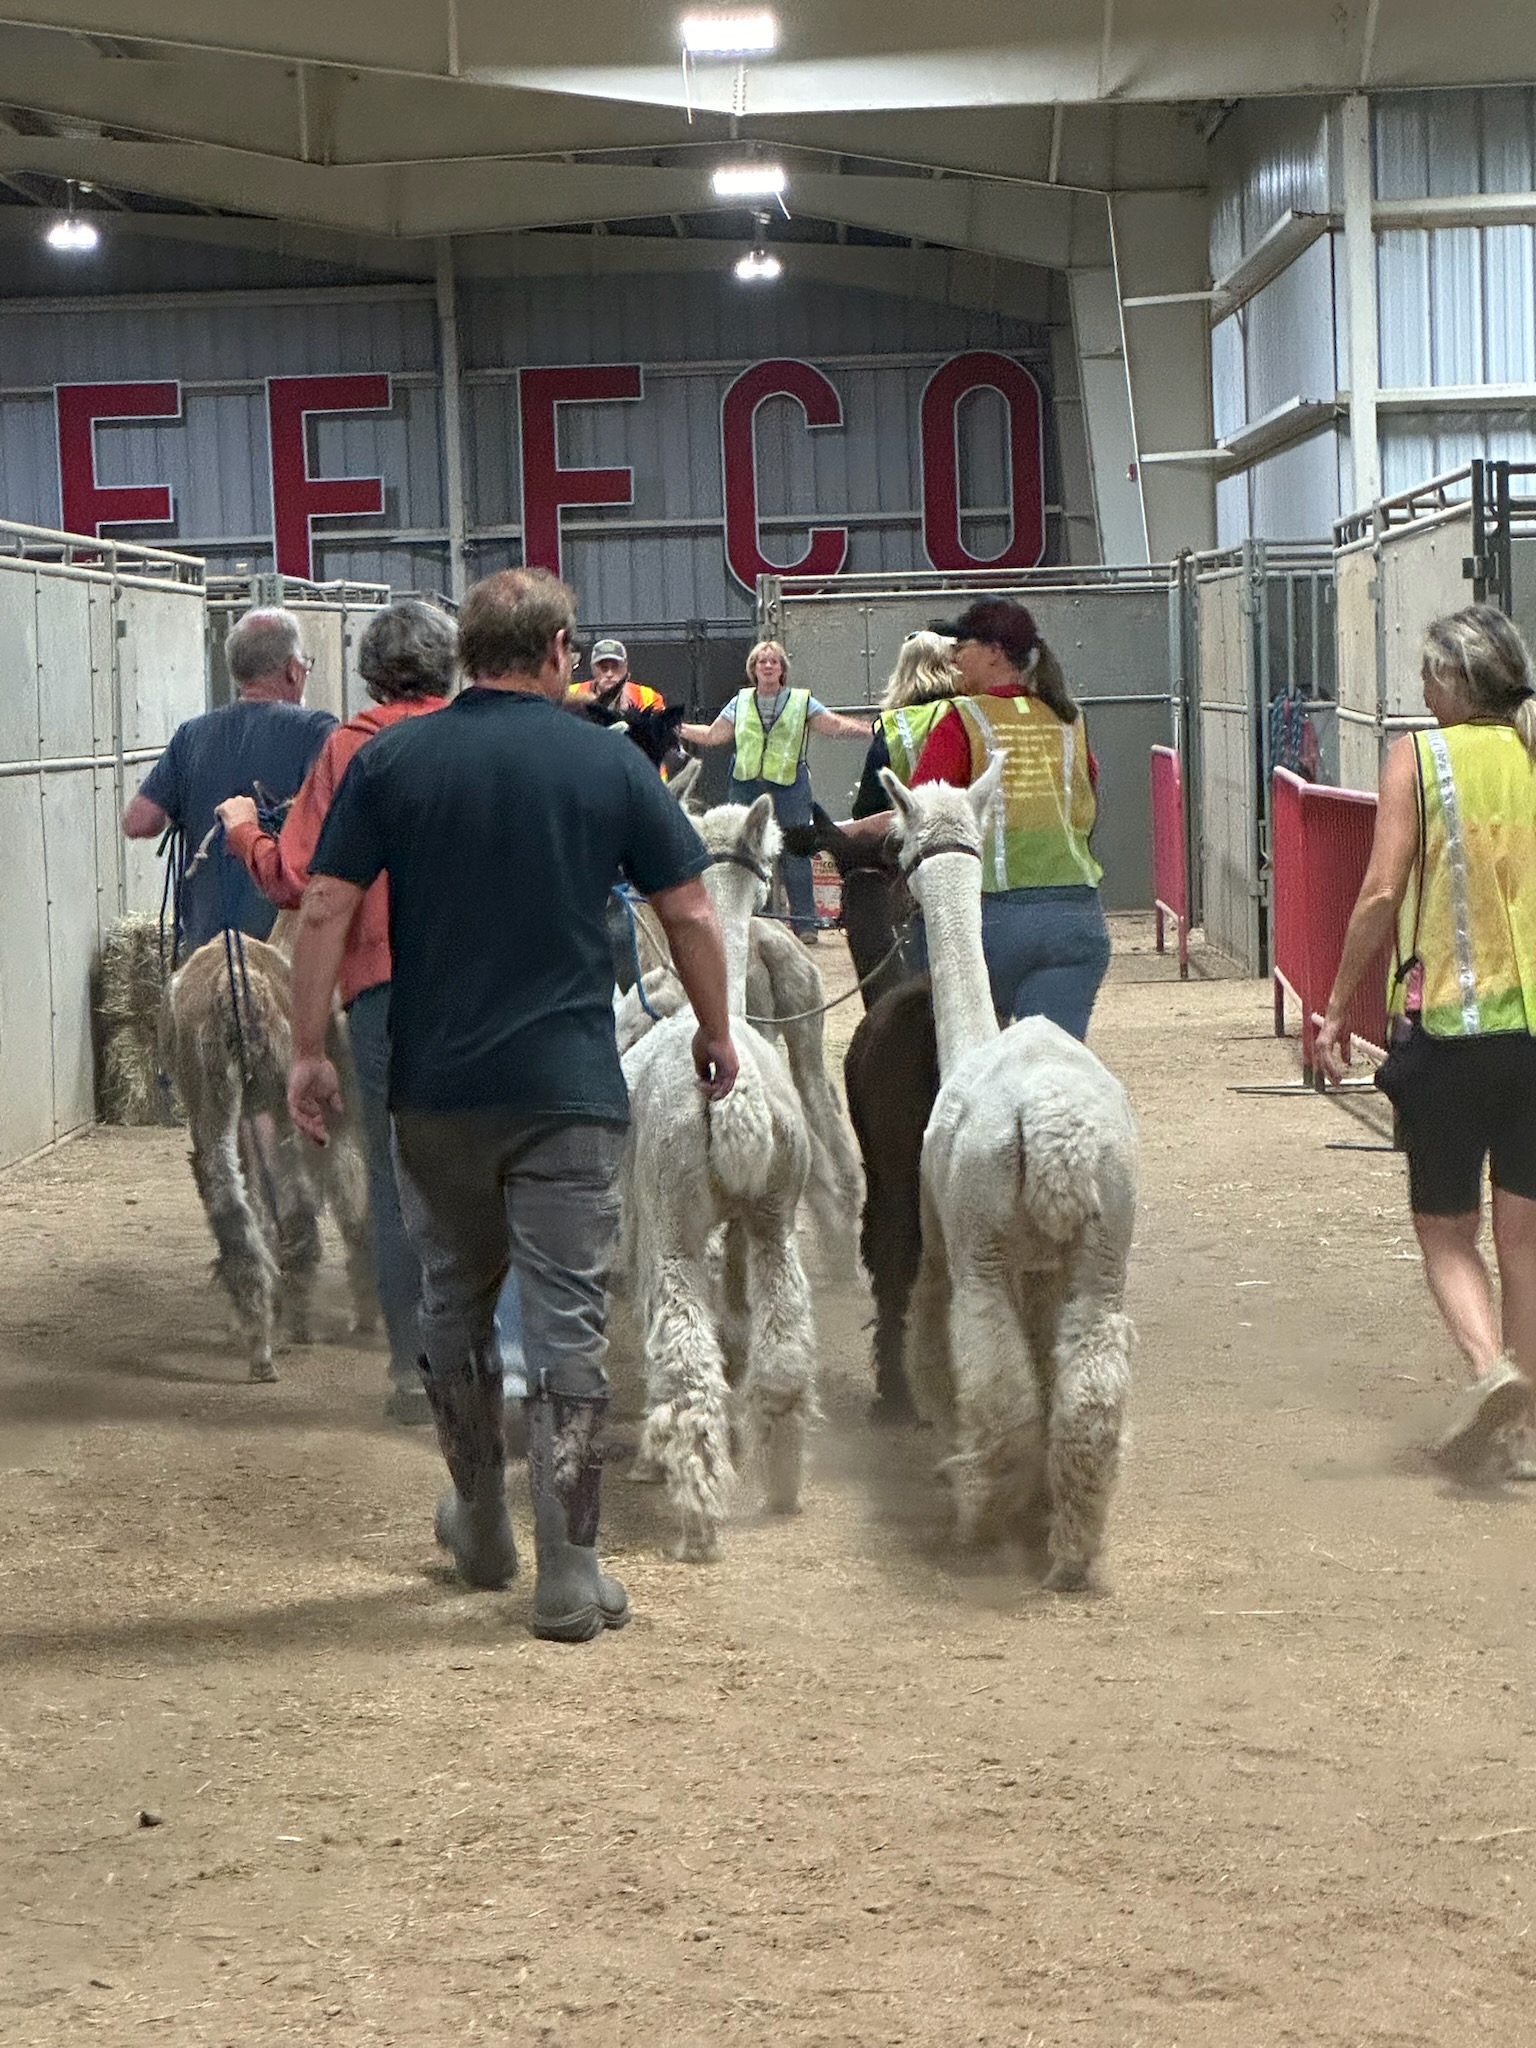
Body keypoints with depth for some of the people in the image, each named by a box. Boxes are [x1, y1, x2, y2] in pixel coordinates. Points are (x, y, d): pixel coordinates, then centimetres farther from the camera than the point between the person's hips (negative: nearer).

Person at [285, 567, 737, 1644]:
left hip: (435, 1086, 2)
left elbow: (327, 909, -3)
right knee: (569, 1321, 0)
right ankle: (569, 1574, -3)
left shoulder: (392, 760, 1)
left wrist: (310, 1050, 3)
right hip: (570, 1088, -2)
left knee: (455, 1303, 19)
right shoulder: (608, 764, -1)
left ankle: (482, 1525, 33)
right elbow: (691, 913, 2)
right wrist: (716, 1031, 16)